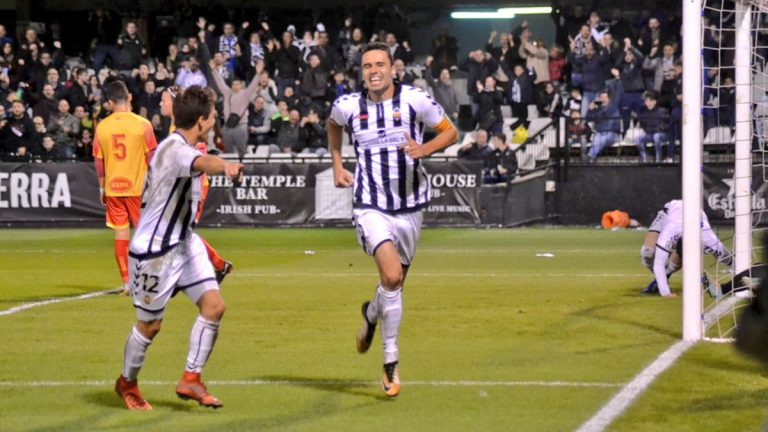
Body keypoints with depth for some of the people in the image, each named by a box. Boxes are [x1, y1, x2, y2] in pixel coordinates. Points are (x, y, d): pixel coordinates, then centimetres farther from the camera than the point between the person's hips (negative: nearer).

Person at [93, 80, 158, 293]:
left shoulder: (102, 127, -1)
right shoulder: (142, 125, -8)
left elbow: (98, 161, 3)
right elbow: (152, 157, -5)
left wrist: (102, 188, 13)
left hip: (113, 188, 2)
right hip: (138, 187, -2)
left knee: (121, 234, 5)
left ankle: (126, 281, 3)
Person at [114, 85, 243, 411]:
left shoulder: (178, 145, 4)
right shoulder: (174, 149, -26)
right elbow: (201, 163, -50)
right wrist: (226, 167, -69)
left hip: (183, 241, 9)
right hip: (154, 249, -9)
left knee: (214, 305, -4)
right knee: (150, 325, 6)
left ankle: (190, 379, 5)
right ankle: (127, 383, 30)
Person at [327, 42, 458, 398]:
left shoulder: (415, 100, -7)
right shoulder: (347, 106, -1)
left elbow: (450, 132, 3)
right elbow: (333, 125, 24)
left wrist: (424, 149, -15)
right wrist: (337, 166, 17)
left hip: (410, 206, 2)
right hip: (371, 205, -2)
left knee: (395, 282, 12)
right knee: (391, 276, -22)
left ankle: (371, 314, 47)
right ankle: (390, 361, -9)